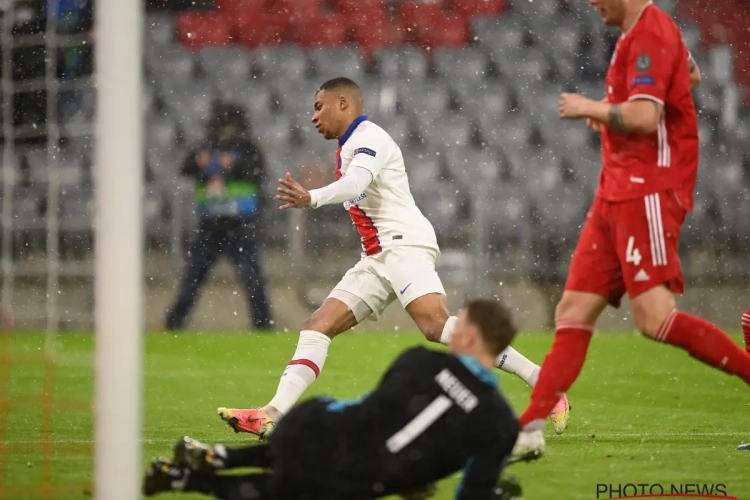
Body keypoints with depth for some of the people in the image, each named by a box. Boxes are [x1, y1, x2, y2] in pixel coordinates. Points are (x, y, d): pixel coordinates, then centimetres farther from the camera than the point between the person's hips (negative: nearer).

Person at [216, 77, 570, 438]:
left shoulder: (369, 137, -7)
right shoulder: (348, 147, 24)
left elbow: (355, 183, -28)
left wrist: (312, 199, -45)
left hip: (404, 243, -10)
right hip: (378, 258, 10)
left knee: (437, 326, -28)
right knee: (316, 327, 0)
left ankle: (538, 379, -27)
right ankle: (274, 415, -7)